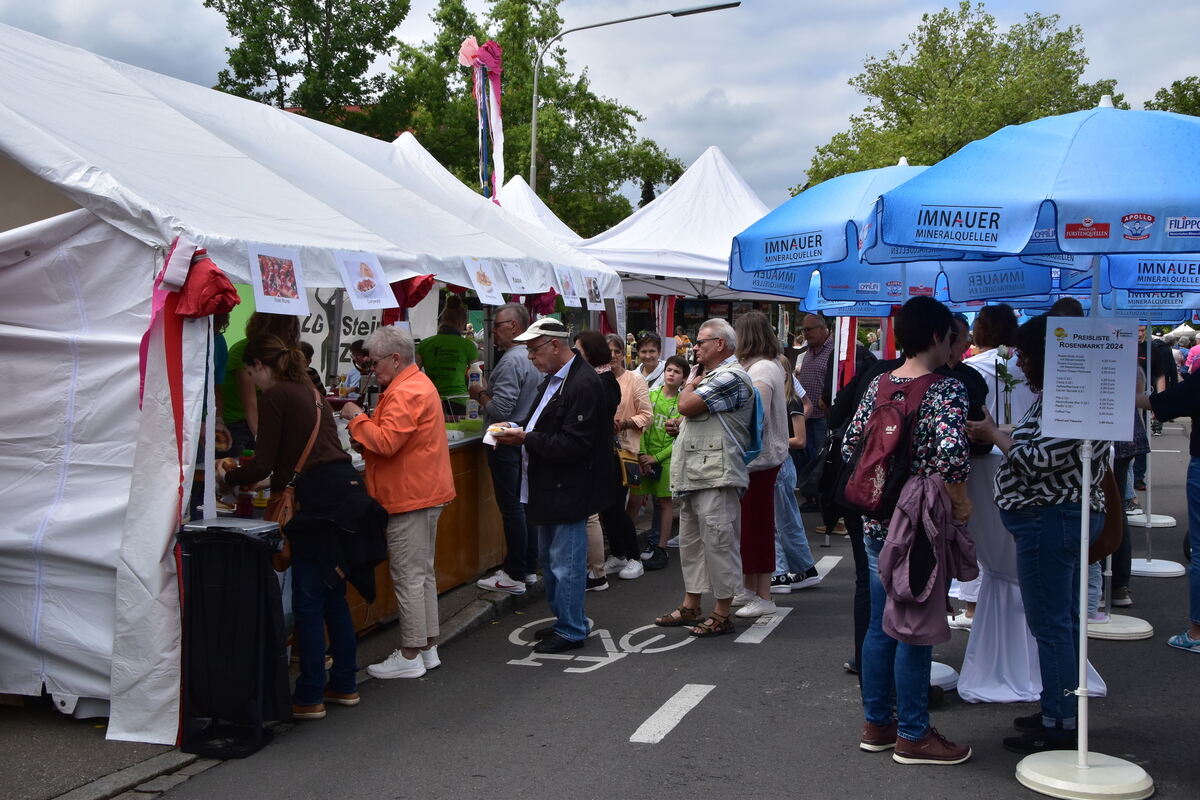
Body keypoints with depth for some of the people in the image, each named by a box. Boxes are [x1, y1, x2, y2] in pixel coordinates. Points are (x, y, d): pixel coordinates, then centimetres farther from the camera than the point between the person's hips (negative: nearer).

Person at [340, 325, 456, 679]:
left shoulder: (406, 394, -19)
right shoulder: (418, 384, 17)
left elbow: (386, 442, -25)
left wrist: (358, 418, -11)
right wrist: (364, 420, 5)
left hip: (410, 496, -11)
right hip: (426, 491, 11)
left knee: (408, 577, -5)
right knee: (423, 573, 16)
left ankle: (409, 656, 2)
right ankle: (428, 647, 23)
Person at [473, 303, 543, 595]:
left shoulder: (512, 360, -19)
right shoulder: (532, 357, 10)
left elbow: (500, 409, -23)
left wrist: (480, 394, -6)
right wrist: (487, 392, 11)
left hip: (506, 444, -10)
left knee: (512, 508, -4)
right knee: (525, 505, 14)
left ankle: (514, 576, 1)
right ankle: (529, 568, 21)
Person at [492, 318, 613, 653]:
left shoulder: (584, 385, -21)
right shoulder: (554, 378, 11)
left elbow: (573, 445, -25)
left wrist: (526, 438, -21)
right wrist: (520, 432, 2)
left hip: (568, 489, -11)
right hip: (550, 487, 11)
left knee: (565, 564, -1)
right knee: (549, 560, 19)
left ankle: (571, 631, 12)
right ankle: (564, 621, 32)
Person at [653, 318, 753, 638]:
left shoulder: (730, 377, -14)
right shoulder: (710, 375, 21)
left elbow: (687, 405, -20)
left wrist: (691, 380, 0)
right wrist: (679, 426, 10)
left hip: (715, 476, -11)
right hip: (694, 476, 11)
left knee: (718, 542, -4)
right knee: (690, 542, 16)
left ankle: (721, 614, 3)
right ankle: (691, 606, 25)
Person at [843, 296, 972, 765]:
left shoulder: (877, 386, 6)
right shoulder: (946, 390, -14)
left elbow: (851, 445, 8)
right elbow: (950, 454, -28)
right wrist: (960, 502, -13)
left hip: (876, 520, 7)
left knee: (880, 624, 15)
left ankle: (876, 723, 25)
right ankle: (912, 736, 12)